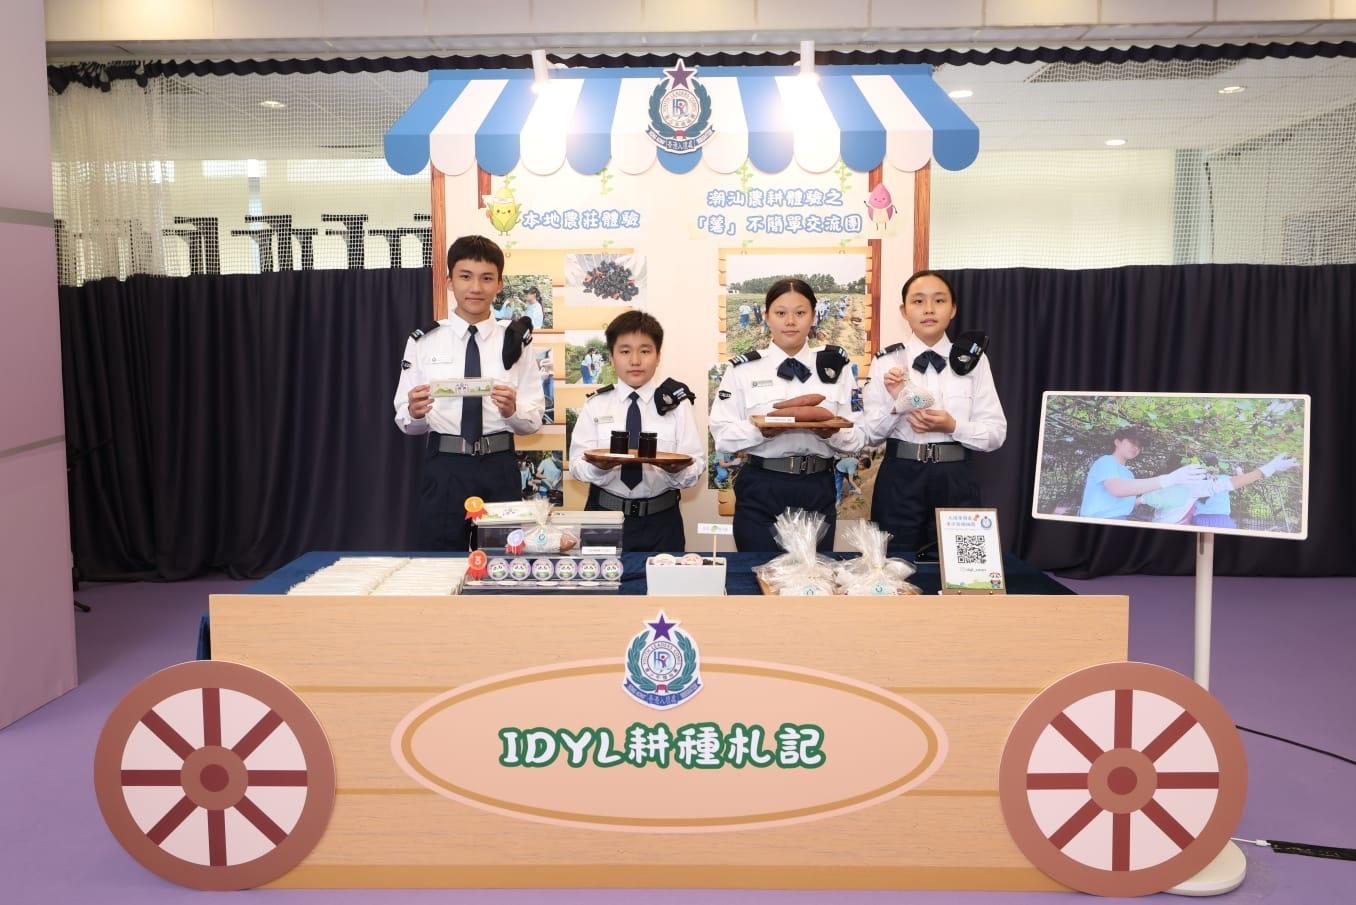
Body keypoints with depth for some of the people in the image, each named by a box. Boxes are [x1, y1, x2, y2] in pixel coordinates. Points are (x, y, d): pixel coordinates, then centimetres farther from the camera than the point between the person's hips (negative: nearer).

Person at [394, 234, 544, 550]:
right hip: (444, 468, 0)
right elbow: (405, 421, 1)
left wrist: (512, 410, -18)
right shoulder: (423, 341, 3)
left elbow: (534, 419, 2)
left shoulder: (515, 341, 5)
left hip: (499, 468, 1)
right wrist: (414, 412, -20)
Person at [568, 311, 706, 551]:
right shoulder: (595, 405, 3)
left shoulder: (676, 403, 2)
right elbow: (577, 463, -3)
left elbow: (696, 463, -4)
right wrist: (599, 466, -25)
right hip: (605, 515, 0)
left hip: (661, 521, 0)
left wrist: (677, 470, -26)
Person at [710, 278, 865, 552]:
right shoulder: (743, 369, 2)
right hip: (760, 491, -2)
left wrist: (832, 432, -16)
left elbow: (855, 439, 4)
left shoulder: (835, 368, 7)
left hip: (818, 490, 2)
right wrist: (759, 430, -20)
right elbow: (723, 437, -3)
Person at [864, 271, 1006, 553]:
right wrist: (895, 403, -17)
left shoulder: (974, 361, 2)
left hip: (955, 481, 1)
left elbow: (996, 433, 1)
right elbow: (871, 432, -1)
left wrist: (952, 426, -14)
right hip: (900, 480, 0)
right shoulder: (886, 361, 1)